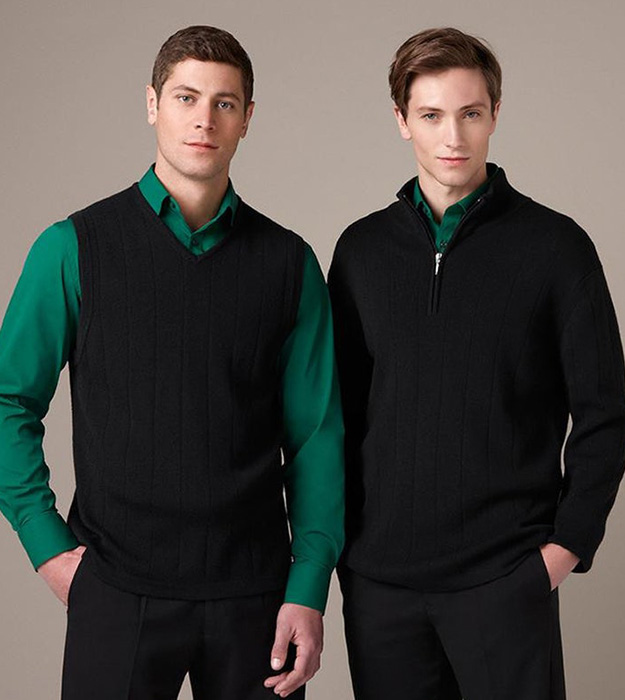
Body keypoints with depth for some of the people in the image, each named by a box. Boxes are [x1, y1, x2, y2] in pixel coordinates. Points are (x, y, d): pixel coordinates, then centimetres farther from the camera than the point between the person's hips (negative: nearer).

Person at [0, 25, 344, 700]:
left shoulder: (288, 261, 4)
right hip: (117, 588, -1)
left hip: (252, 592, 2)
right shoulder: (75, 247, 0)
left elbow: (316, 431, 2)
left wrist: (309, 588, -3)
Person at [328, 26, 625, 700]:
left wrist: (568, 543, -6)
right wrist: (341, 536, 5)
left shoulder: (554, 245, -2)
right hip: (379, 574, 3)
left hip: (505, 575, -2)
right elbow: (340, 405, 12)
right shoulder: (361, 248, 7)